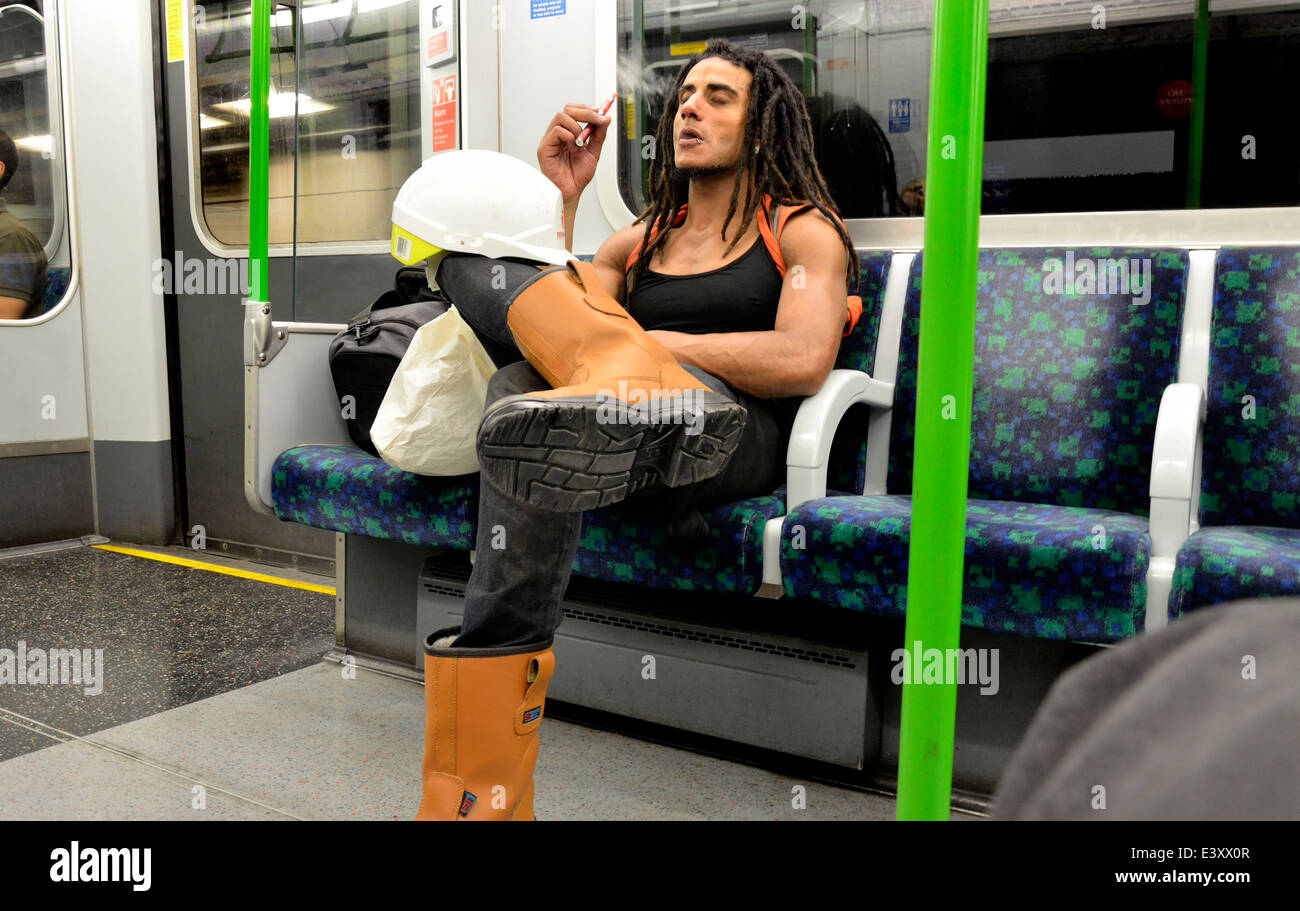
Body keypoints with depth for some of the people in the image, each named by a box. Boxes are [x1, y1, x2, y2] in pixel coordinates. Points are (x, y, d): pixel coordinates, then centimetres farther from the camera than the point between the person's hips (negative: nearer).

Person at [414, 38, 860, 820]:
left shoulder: (806, 231, 14)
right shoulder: (638, 242, 30)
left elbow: (803, 362, -9)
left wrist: (645, 342, -9)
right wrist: (561, 200, 9)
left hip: (743, 439, -5)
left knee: (525, 392, -33)